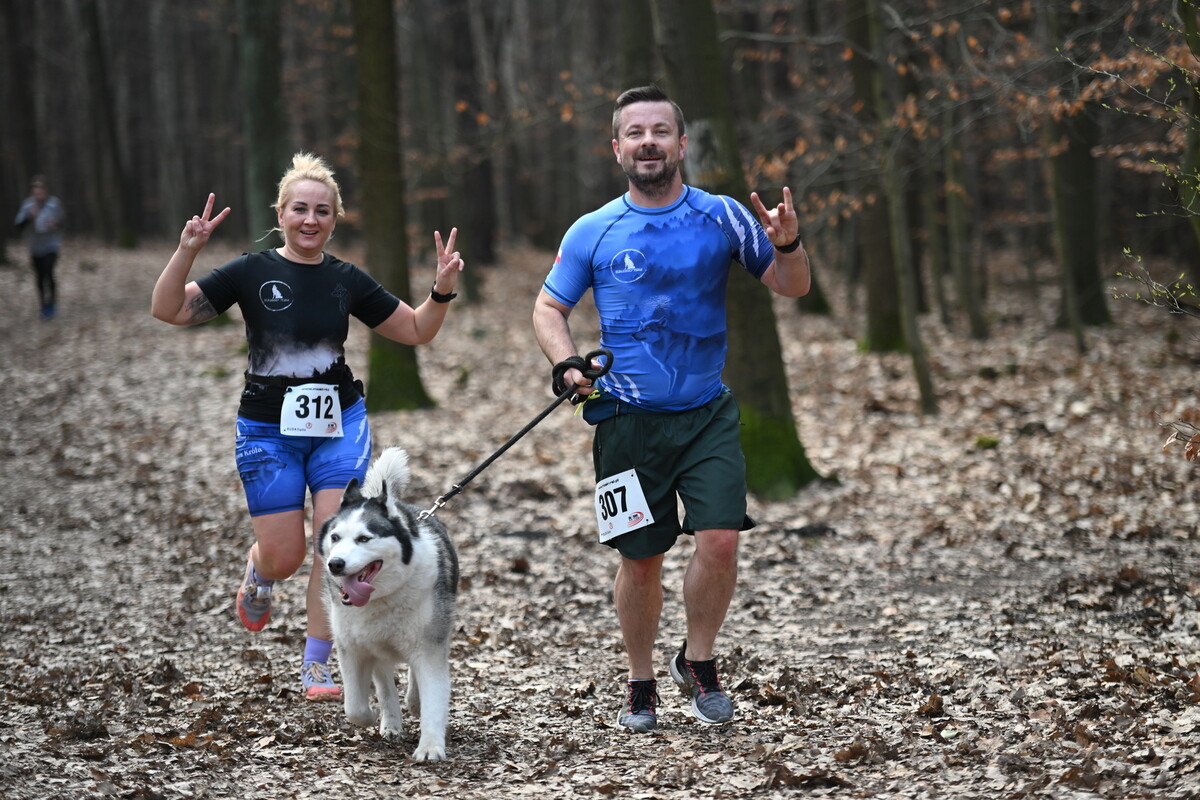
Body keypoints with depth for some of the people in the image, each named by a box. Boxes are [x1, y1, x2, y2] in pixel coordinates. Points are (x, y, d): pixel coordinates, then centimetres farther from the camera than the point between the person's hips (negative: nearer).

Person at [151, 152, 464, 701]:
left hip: (339, 427, 2)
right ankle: (258, 573, 39)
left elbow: (416, 330, 11)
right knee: (284, 556, -1)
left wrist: (442, 290, -6)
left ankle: (315, 669, 0)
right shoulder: (253, 271, -5)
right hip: (268, 431, -2)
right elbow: (168, 310, -11)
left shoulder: (346, 281, 3)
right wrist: (187, 252, -26)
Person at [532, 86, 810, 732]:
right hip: (627, 418, 0)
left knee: (720, 540, -14)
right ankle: (641, 684, 24)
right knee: (641, 558, 5)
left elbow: (792, 288, 5)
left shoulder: (721, 217, 2)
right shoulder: (593, 232, 2)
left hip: (707, 414, 0)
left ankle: (698, 661, 10)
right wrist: (566, 364, -8)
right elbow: (548, 307, 11)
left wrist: (786, 244, -17)